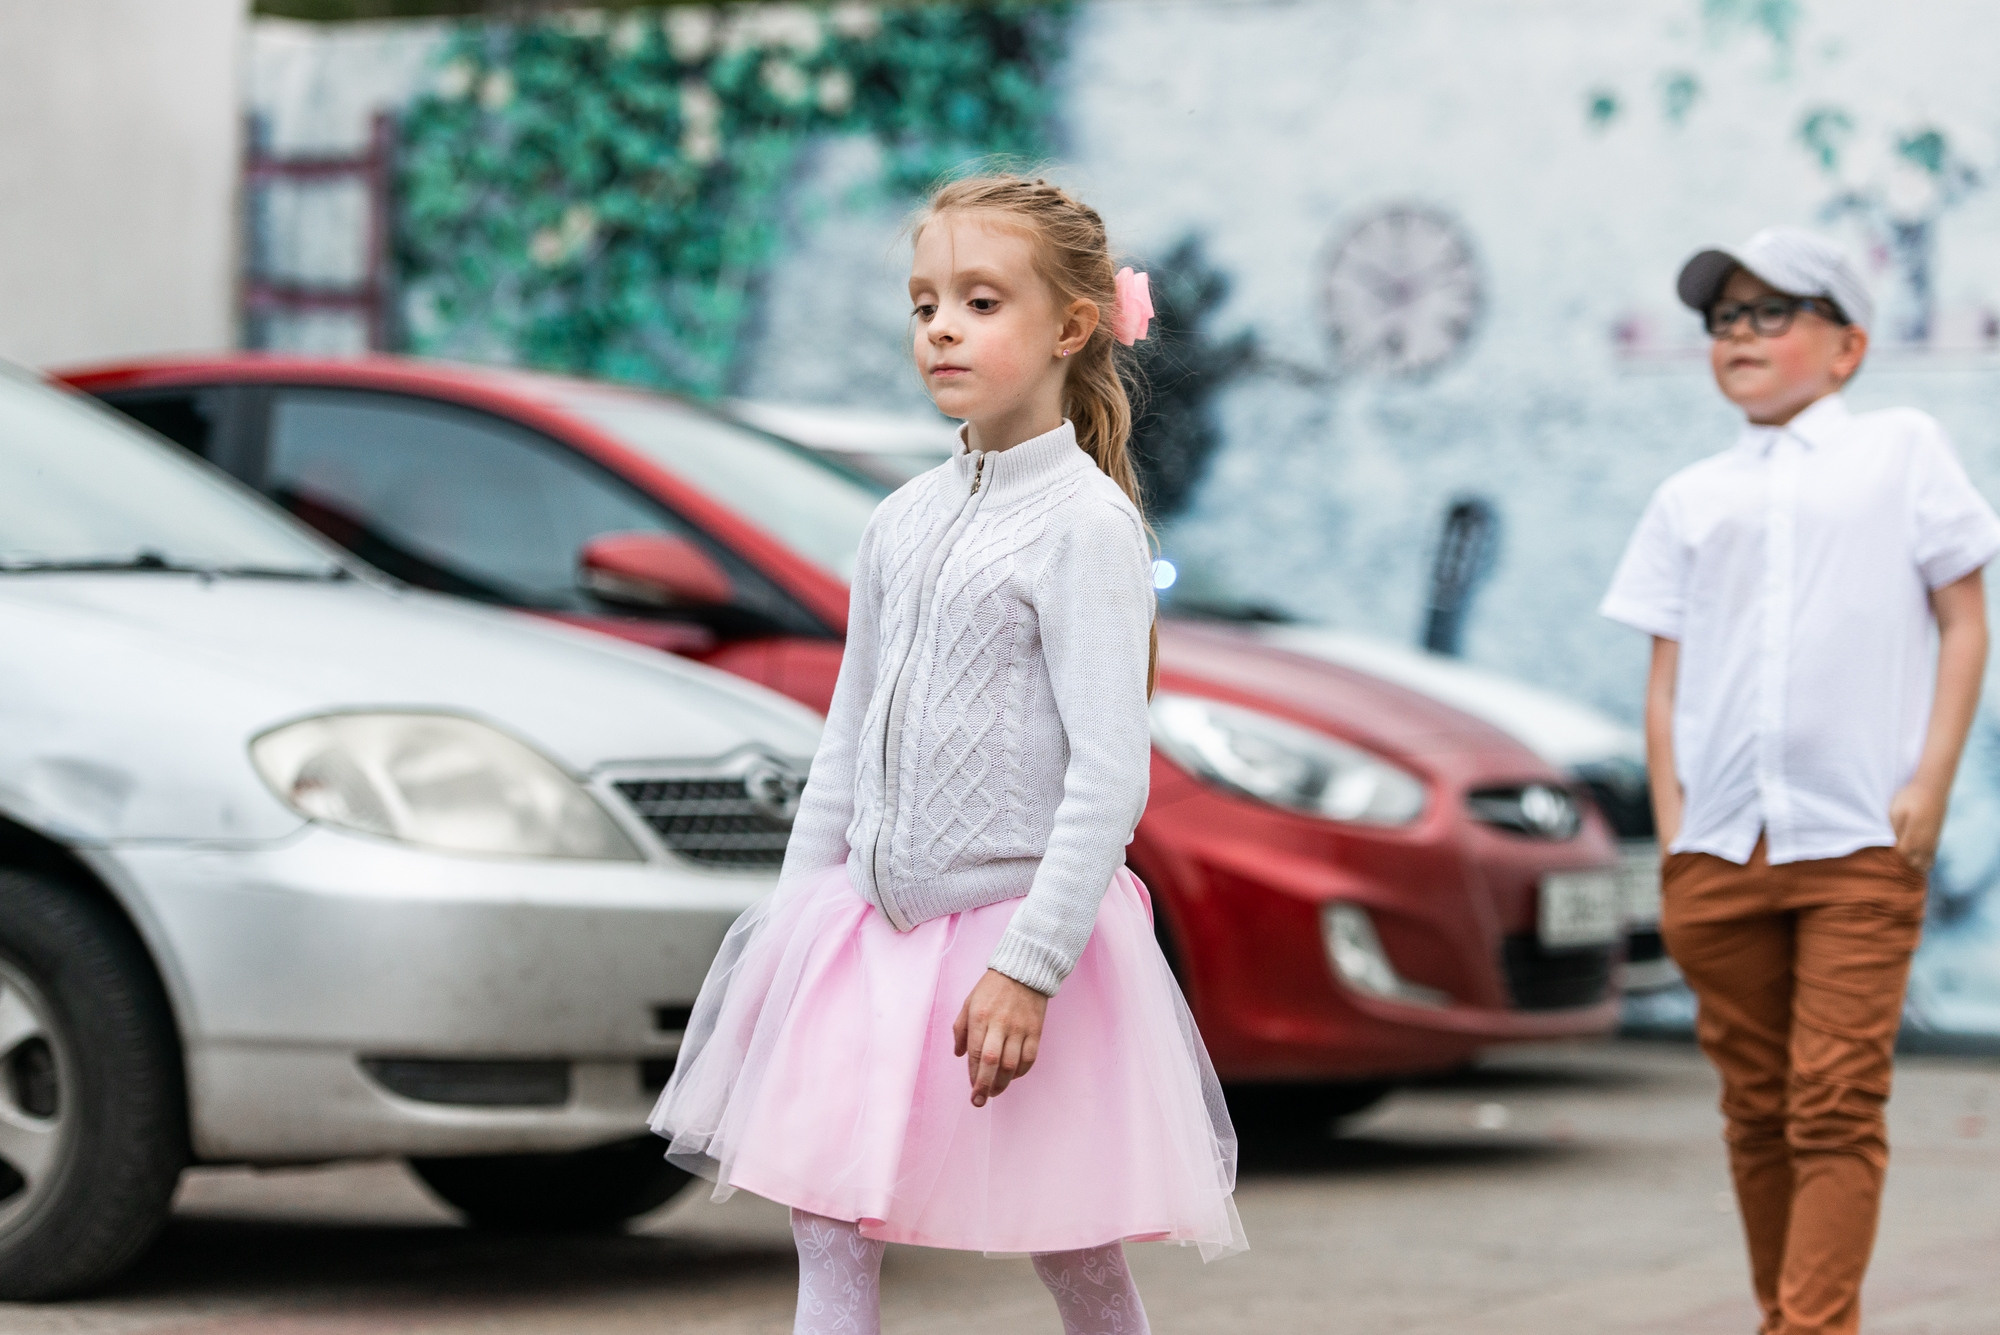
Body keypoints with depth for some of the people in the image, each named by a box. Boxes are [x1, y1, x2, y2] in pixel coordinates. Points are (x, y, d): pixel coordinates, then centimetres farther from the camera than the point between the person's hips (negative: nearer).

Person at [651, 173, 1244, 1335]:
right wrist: (796, 923, 13)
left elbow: (1109, 772, -17)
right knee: (830, 1236, 1)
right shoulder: (905, 522, 9)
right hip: (873, 927, 6)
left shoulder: (1087, 526, -12)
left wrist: (1030, 965, -22)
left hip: (1015, 928, -6)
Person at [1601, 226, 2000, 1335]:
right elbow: (1667, 673, 15)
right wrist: (1671, 829, 4)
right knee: (1756, 1109, 7)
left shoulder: (1899, 451, 9)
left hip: (1859, 845, -3)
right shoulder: (1691, 499, 17)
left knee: (1836, 1106, -11)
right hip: (1721, 849, 3)